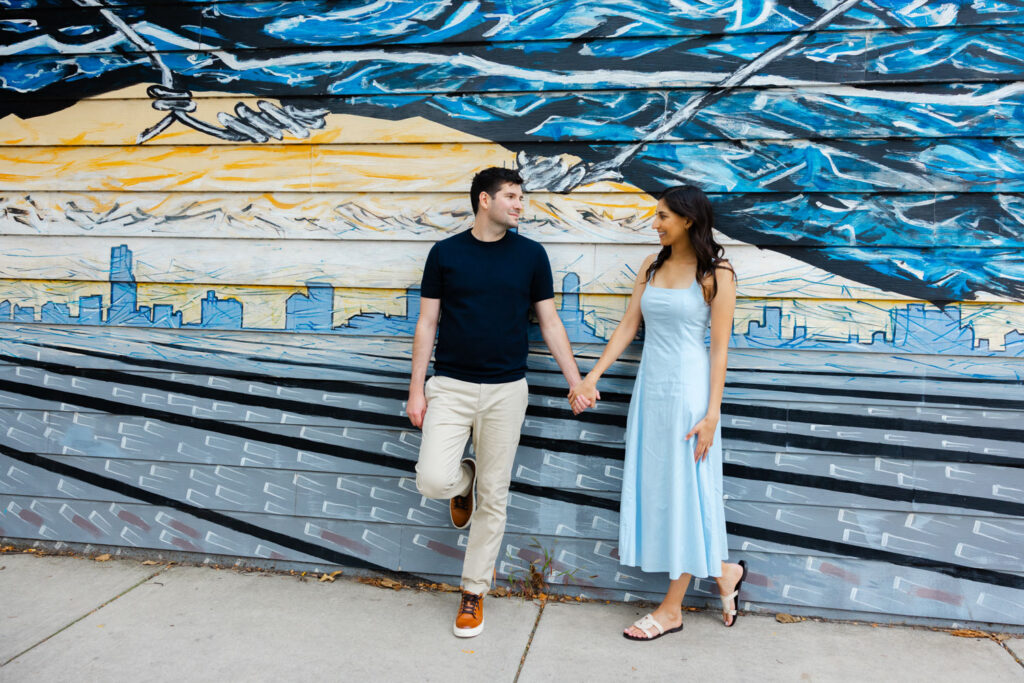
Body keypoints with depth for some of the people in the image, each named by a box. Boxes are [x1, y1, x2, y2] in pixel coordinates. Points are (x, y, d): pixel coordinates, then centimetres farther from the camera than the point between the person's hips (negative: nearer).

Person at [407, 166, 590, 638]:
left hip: (505, 390, 1)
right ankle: (464, 480, 23)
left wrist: (576, 382, 0)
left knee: (493, 497, 5)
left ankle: (474, 591, 23)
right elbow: (426, 324, 3)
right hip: (450, 386, 0)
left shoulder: (530, 255, 2)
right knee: (434, 480, -15)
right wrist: (416, 389, -1)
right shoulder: (445, 253, 1)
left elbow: (550, 323, 6)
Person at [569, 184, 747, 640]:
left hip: (688, 389, -7)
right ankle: (724, 572, 30)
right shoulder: (652, 267, 9)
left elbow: (719, 349, -10)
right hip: (650, 385, 7)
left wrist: (711, 414, -14)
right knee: (653, 488, 11)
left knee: (682, 491, 3)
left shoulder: (716, 275, -8)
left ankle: (672, 609, 18)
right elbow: (627, 327, 9)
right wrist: (592, 377, 3)